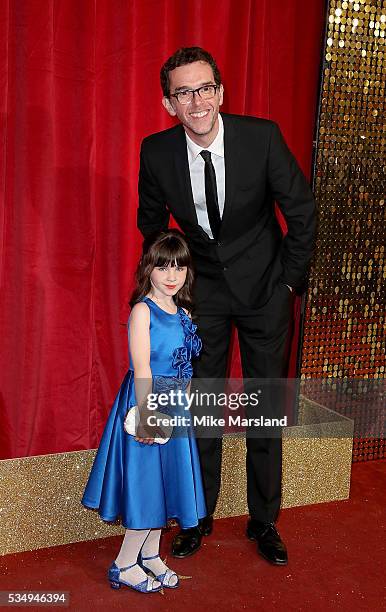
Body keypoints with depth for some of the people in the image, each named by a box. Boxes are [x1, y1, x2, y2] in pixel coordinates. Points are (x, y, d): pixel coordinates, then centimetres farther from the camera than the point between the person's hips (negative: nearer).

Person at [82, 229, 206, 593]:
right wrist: (146, 416, -23)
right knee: (147, 481, 0)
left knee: (164, 480, 15)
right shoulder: (143, 310, -13)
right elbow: (141, 369, -19)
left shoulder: (183, 313, 9)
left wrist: (182, 406, 9)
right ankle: (124, 566, 16)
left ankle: (149, 555, 31)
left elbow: (183, 367, 12)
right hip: (146, 402, -7)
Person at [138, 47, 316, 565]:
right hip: (201, 289, 1)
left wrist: (290, 277, -2)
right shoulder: (157, 152, -12)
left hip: (263, 286, -1)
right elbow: (151, 220, 7)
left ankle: (264, 522, 26)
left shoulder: (262, 136, -18)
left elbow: (302, 211, -6)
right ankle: (199, 517, 28)